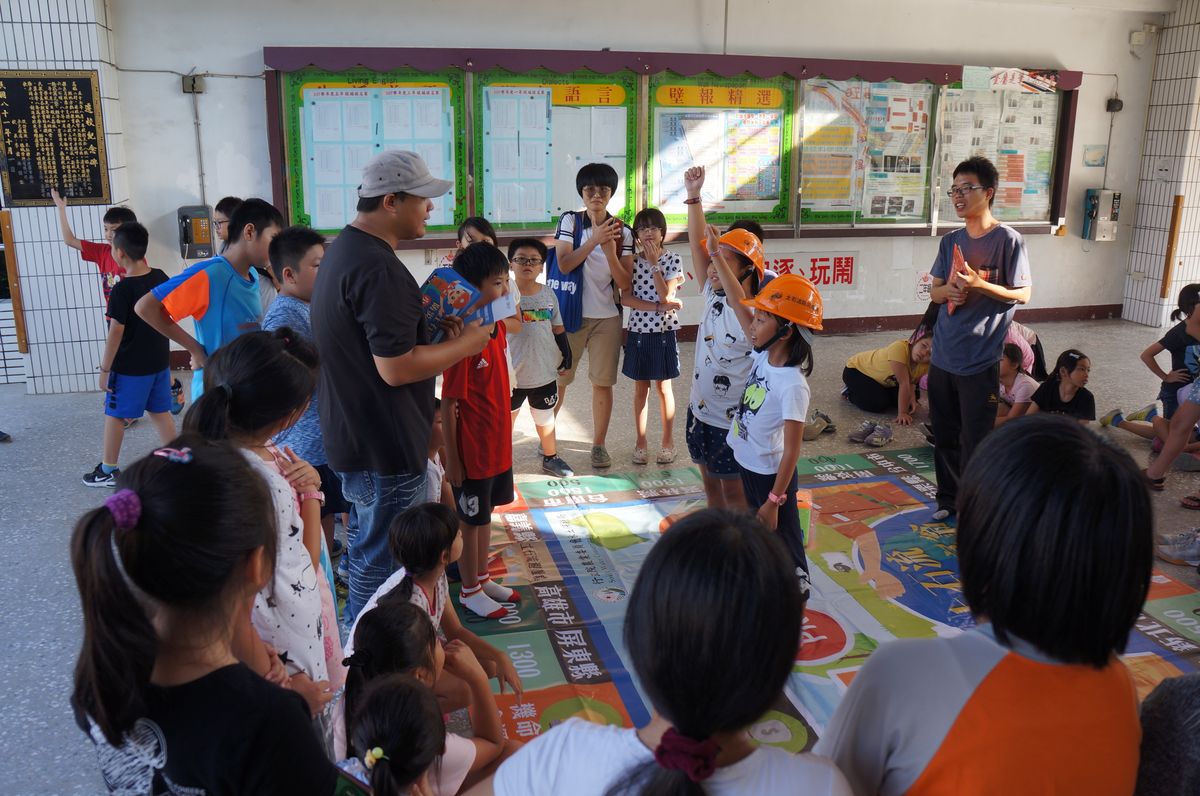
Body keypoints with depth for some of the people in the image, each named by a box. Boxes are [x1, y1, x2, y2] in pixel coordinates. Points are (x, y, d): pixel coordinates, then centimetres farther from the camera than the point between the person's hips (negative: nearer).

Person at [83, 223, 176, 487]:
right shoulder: (160, 277, -1)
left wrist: (104, 369, -11)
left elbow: (116, 334, -18)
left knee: (114, 415, 9)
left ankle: (109, 470, 19)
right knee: (161, 411, 15)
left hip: (129, 367, -6)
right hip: (159, 361, 6)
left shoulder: (121, 290, -20)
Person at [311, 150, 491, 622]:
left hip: (354, 436, 11)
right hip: (385, 447, -11)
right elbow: (397, 368, -26)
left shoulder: (344, 250, 10)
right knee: (382, 564, 4)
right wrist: (465, 344, -13)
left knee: (366, 550, 26)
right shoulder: (379, 269, -24)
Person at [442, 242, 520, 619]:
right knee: (471, 520, 9)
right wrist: (452, 459, -17)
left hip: (498, 443, 8)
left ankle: (483, 578, 38)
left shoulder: (498, 327, 2)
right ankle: (470, 590, 27)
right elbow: (448, 403, -20)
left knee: (486, 514, 21)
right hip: (472, 449, -8)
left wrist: (504, 433, 17)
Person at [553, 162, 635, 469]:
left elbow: (625, 284, -4)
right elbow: (564, 265, -16)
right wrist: (594, 239, -23)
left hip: (607, 317, 1)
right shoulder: (570, 221, -3)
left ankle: (599, 444, 18)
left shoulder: (622, 231, 0)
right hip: (571, 314, -1)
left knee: (603, 383, 5)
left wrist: (610, 252, -18)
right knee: (557, 379, 7)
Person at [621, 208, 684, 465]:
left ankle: (668, 441, 18)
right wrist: (658, 306, -17)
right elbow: (625, 298, -8)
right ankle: (640, 441, 19)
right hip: (638, 331, 2)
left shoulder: (672, 260, -3)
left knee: (663, 387, 6)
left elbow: (666, 295, -15)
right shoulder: (631, 260, 1)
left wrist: (653, 263, -15)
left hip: (663, 332, -2)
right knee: (641, 388, 9)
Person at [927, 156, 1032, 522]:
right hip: (943, 356, 6)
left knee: (975, 441, 1)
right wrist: (948, 290, -10)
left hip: (980, 361, -6)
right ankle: (948, 499, 32)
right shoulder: (951, 241, 9)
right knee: (944, 436, 16)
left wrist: (978, 284, -20)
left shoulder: (1008, 240, -8)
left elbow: (1023, 294, -7)